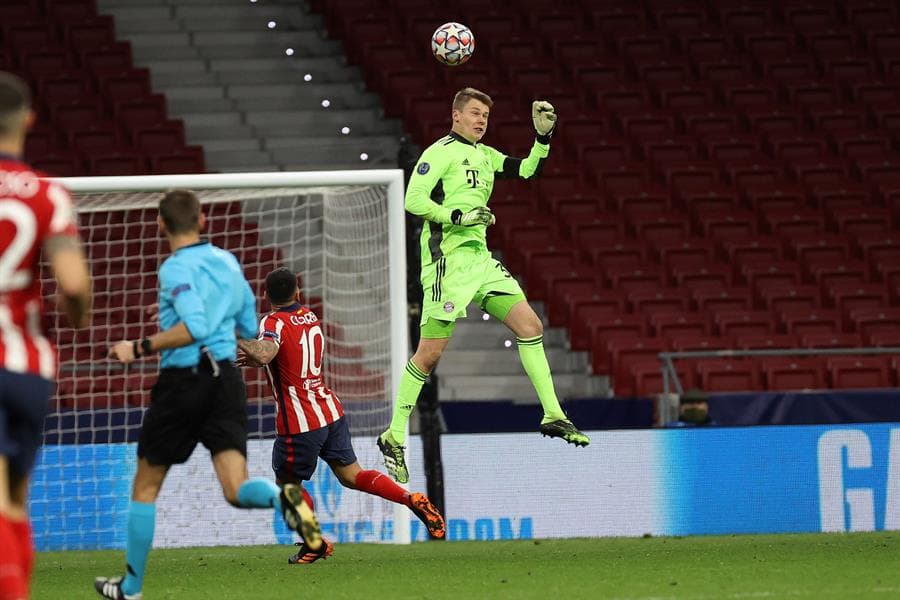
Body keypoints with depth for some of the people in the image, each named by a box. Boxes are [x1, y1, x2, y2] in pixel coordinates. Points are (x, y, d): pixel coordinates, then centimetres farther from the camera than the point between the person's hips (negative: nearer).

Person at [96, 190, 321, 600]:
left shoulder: (176, 268, -10)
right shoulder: (228, 262, 12)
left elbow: (195, 327, -24)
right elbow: (249, 328, 21)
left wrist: (139, 348, -18)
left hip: (183, 380, -5)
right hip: (226, 378, 5)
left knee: (146, 487, 11)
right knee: (237, 490, -6)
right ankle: (283, 498, -40)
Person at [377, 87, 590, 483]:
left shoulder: (485, 155, 17)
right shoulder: (441, 152, -7)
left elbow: (526, 170, 19)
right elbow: (413, 199, -14)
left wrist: (543, 136, 5)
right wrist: (459, 216, -20)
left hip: (479, 257, 8)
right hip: (447, 259, -8)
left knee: (529, 324, -1)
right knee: (431, 353, -8)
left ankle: (553, 416, 4)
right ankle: (393, 438, 2)